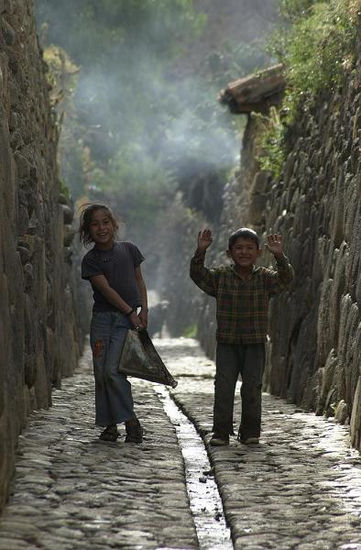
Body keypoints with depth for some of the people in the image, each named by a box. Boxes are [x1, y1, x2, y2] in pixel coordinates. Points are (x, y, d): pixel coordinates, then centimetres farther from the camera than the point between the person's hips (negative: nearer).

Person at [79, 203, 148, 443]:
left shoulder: (129, 249, 5)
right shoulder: (90, 260, -1)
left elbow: (139, 280, 13)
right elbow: (106, 289, -8)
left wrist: (143, 309, 1)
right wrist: (130, 311, -15)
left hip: (128, 318, -1)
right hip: (102, 317, 1)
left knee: (112, 370, -14)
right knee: (101, 373, 0)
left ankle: (131, 420, -4)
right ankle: (109, 424, 10)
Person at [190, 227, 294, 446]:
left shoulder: (265, 278, 2)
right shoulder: (221, 276, 3)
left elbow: (286, 277, -12)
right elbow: (198, 274, -7)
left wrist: (279, 256, -28)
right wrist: (201, 251, -22)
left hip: (255, 343, 0)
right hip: (227, 343, 0)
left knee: (252, 387, 1)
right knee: (223, 386, -4)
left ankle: (250, 432, 11)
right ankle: (221, 431, 1)